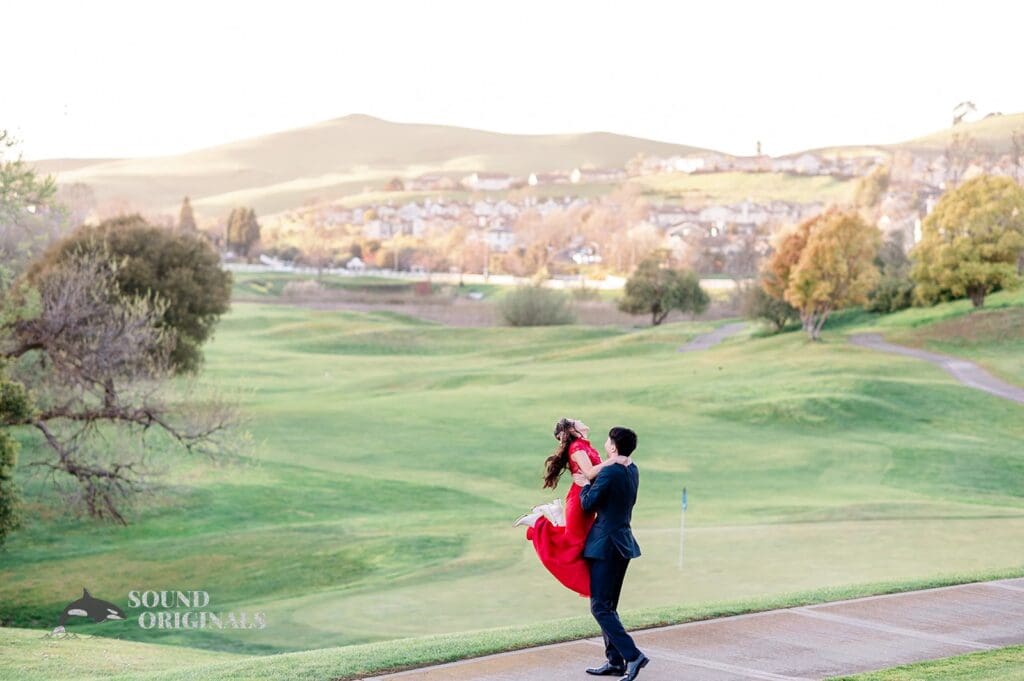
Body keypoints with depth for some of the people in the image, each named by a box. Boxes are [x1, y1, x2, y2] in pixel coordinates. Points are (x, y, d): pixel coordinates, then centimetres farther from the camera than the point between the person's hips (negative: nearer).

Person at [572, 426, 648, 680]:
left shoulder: (609, 473, -19)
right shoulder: (633, 471, 8)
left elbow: (588, 504, -14)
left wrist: (584, 484, 5)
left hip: (606, 543, -9)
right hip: (623, 542, 9)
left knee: (600, 606, -7)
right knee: (608, 606, 16)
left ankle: (632, 655, -15)